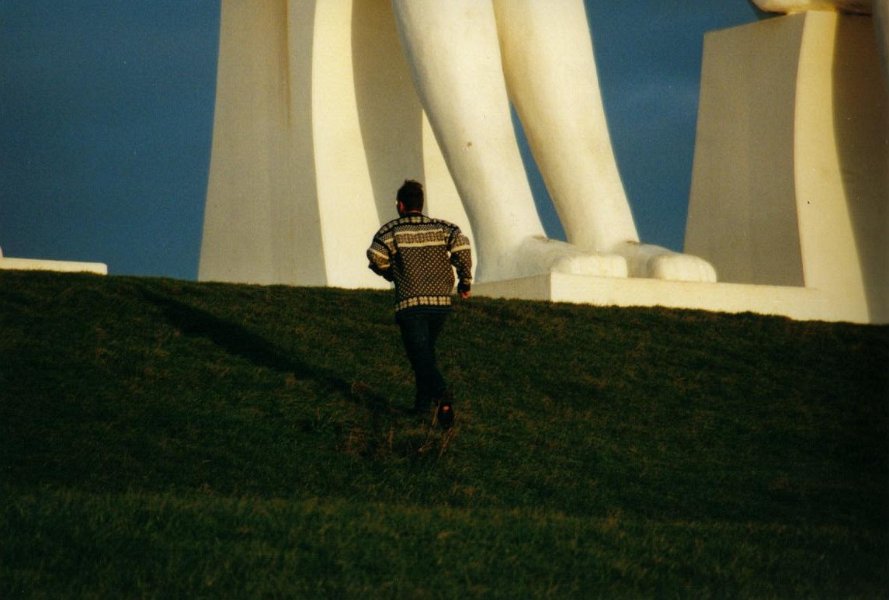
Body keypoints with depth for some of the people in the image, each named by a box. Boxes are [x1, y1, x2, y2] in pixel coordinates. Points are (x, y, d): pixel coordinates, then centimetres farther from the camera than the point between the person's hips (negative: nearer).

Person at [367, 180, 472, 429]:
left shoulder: (392, 230, 1)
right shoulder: (440, 228, 7)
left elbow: (376, 257, -14)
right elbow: (461, 244, -10)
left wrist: (390, 274, 8)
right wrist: (465, 281, 0)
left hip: (410, 304, -4)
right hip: (441, 301, 4)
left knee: (421, 357, -8)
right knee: (426, 350, 24)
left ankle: (442, 394, -34)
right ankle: (423, 403, 23)